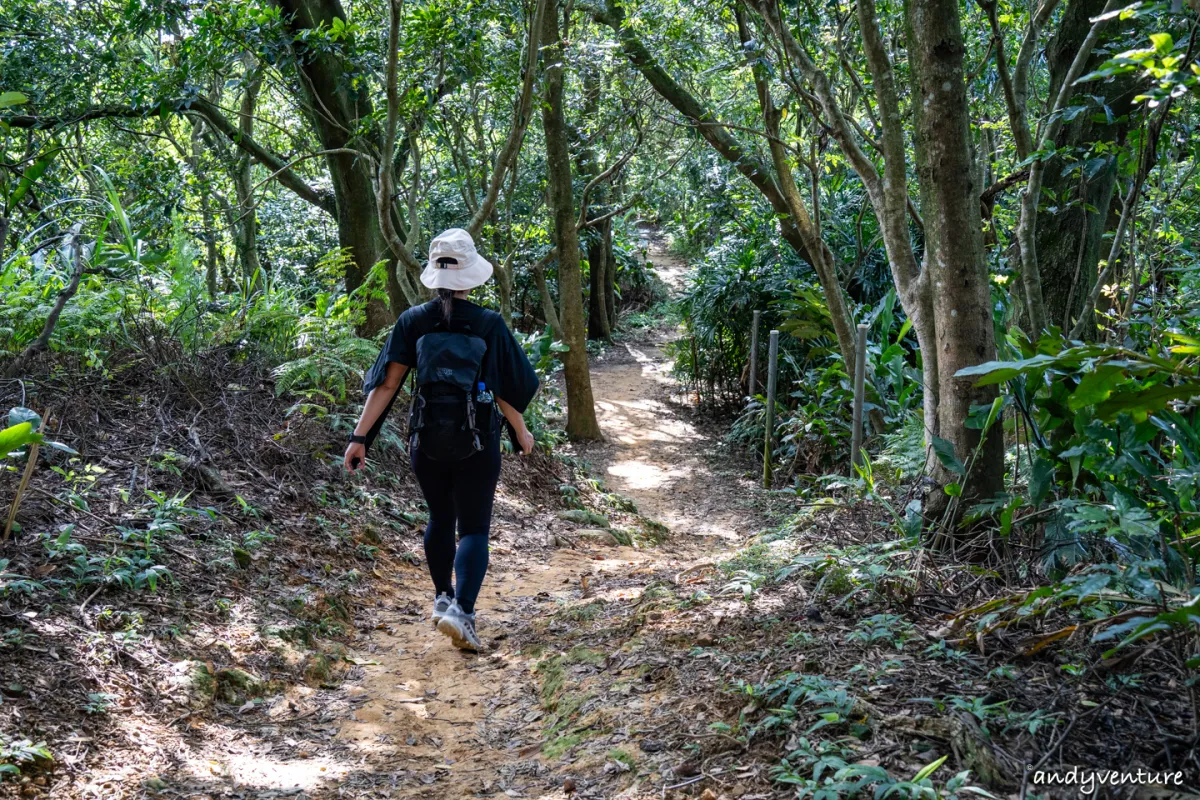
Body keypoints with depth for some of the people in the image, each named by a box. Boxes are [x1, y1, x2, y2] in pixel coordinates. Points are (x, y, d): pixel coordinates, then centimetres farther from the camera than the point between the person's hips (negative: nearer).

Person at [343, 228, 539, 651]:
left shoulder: (413, 321, -3)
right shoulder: (490, 324, -7)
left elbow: (386, 384, -6)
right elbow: (507, 392, -5)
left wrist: (360, 435, -1)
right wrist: (521, 432, 12)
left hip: (426, 441, 3)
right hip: (477, 442, -2)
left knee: (440, 518, 22)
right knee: (474, 528, 3)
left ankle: (443, 598, 32)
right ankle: (461, 611, -13)